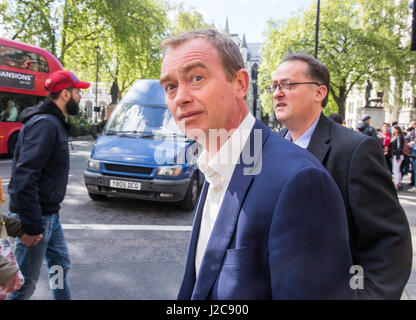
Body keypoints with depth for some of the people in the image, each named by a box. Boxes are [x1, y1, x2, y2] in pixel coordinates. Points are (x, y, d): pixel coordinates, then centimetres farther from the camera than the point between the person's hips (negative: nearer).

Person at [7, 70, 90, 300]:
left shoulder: (54, 123, 11)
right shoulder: (45, 125, -20)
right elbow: (24, 176, -27)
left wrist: (52, 209, 18)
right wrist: (32, 225, -25)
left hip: (49, 214, 10)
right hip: (38, 217, -10)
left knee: (60, 264, 21)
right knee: (25, 283, 3)